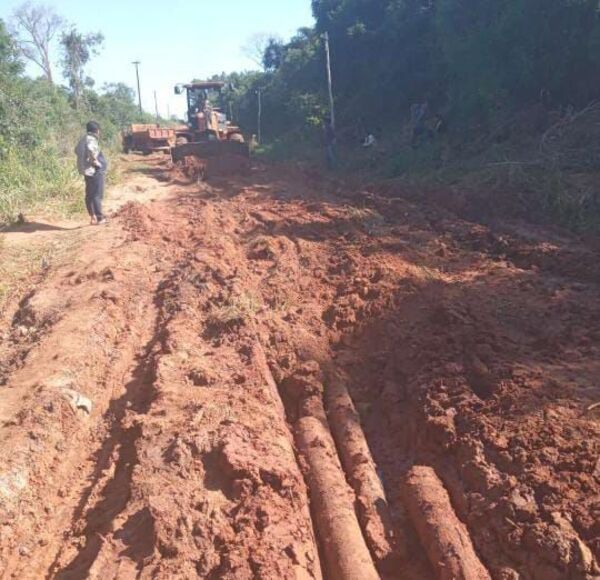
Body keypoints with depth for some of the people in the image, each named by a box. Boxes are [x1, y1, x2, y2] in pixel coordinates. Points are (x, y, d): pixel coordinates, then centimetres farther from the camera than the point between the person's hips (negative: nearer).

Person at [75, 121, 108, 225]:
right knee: (97, 195, -6)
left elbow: (77, 150, 26)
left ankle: (93, 217, 19)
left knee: (89, 194, 12)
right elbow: (91, 150, -36)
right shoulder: (91, 139, -15)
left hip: (87, 170, 10)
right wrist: (95, 161, -24)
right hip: (95, 170, -10)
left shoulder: (84, 139, 13)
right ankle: (99, 218, -3)